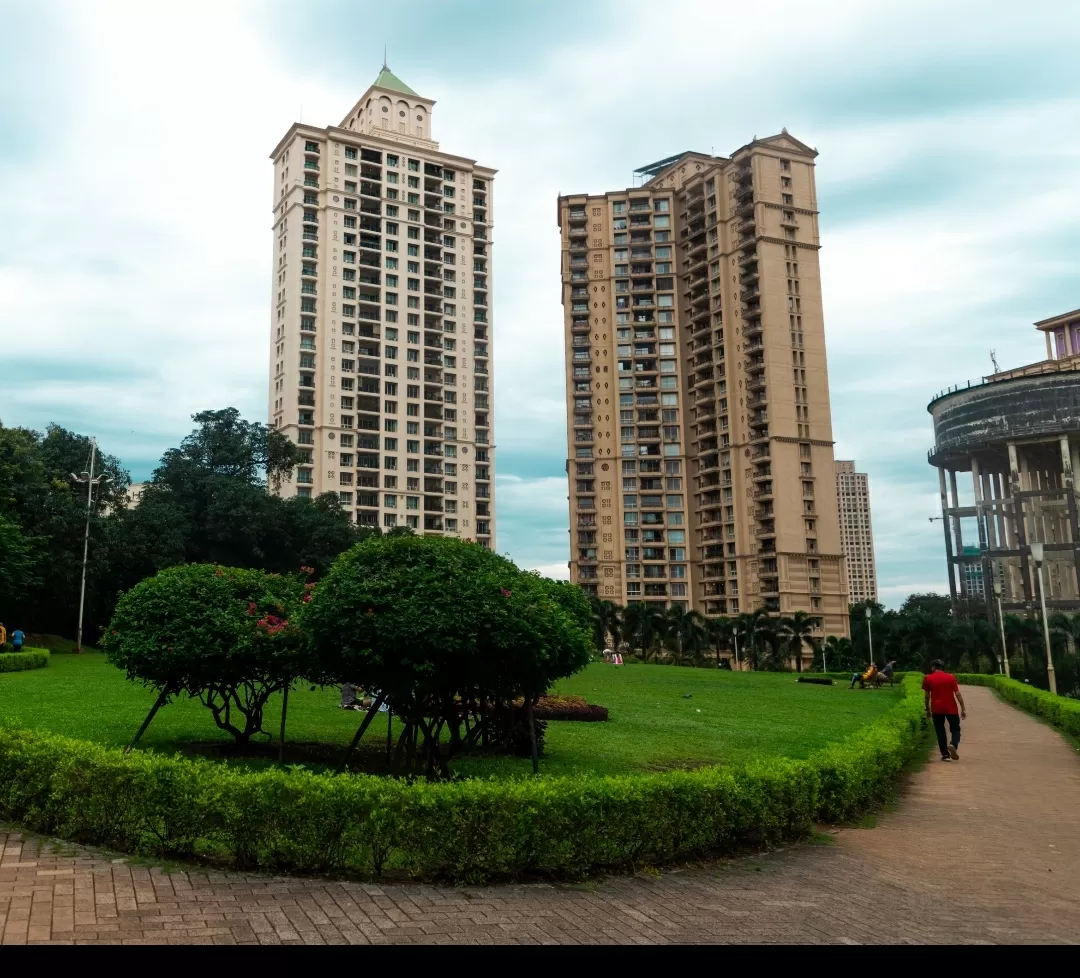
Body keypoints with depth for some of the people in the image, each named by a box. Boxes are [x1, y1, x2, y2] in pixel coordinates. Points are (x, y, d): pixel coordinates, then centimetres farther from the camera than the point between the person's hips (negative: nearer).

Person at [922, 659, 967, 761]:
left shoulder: (928, 678, 0)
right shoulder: (950, 677, 1)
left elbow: (927, 696, 2)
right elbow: (958, 694, -3)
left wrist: (928, 709, 12)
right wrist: (963, 709, 0)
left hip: (936, 709, 0)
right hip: (951, 708, 0)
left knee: (940, 731, 7)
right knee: (955, 729, 12)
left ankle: (945, 754, 3)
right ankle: (953, 744, -15)